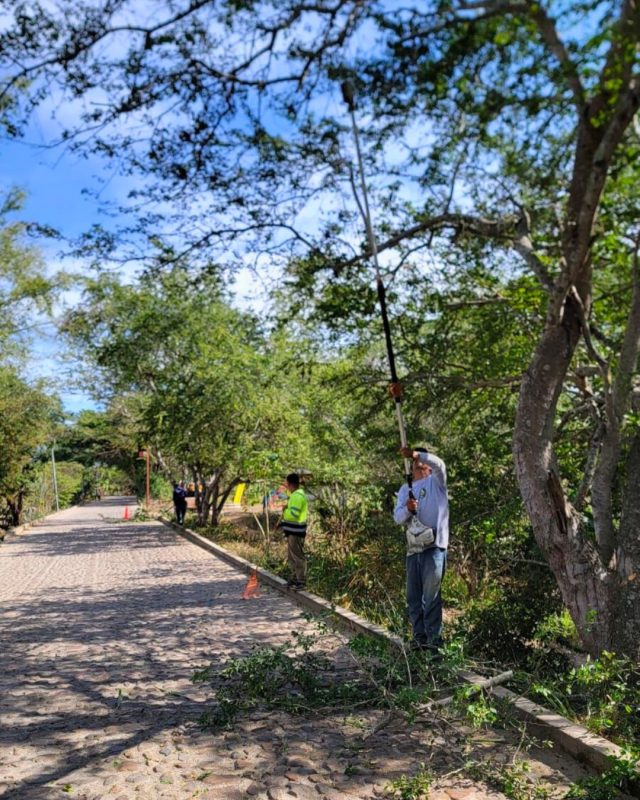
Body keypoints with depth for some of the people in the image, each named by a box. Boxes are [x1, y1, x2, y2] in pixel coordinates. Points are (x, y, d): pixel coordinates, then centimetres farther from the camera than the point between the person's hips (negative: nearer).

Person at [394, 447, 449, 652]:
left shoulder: (436, 482, 8)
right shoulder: (405, 489, 19)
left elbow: (439, 463, -16)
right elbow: (398, 517, 5)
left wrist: (417, 453, -29)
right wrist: (407, 509, -17)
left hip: (434, 547, -5)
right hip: (413, 549, 5)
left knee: (431, 597, -6)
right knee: (413, 597, 8)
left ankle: (434, 640, 0)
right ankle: (419, 638, 17)